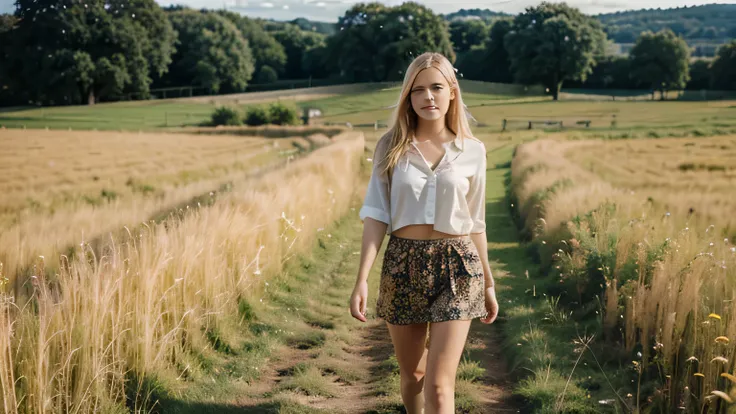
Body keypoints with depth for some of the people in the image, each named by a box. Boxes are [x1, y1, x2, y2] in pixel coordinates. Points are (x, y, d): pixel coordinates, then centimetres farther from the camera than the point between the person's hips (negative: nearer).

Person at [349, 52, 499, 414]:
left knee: (439, 385, -9)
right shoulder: (391, 147, 1)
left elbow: (475, 222, 10)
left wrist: (488, 283, 14)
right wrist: (362, 279, -12)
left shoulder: (472, 151, 2)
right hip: (402, 265, 1)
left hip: (456, 266, -1)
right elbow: (376, 215, -3)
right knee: (411, 374, 15)